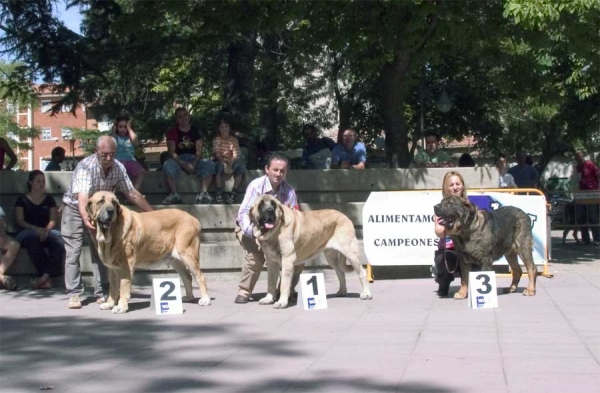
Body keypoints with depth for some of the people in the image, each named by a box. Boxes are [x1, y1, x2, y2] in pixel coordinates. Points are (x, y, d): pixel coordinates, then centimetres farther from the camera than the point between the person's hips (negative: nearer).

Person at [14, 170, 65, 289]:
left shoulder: (49, 199, 21)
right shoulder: (22, 200, 13)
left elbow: (54, 220, 10)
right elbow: (20, 221, 2)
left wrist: (46, 229, -13)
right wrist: (36, 229, -16)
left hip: (46, 232, 2)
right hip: (28, 232, -2)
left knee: (60, 243, -34)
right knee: (33, 241, -41)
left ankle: (44, 276, -39)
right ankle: (47, 278, -39)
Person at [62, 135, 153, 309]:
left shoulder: (118, 168, -15)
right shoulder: (86, 167, -31)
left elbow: (132, 193, -6)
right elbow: (82, 197, -44)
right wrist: (85, 218, -61)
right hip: (75, 209, -5)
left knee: (100, 252, 4)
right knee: (73, 252, -9)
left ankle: (101, 293, 9)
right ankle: (74, 295, -8)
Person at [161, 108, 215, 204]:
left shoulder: (196, 132, 8)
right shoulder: (172, 132, 3)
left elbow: (199, 151, -2)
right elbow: (172, 152, -7)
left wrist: (194, 163, -22)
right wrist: (183, 164, -24)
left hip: (194, 159, 2)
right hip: (178, 160, -1)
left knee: (209, 164, -28)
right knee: (168, 165, -36)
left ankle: (202, 194, -35)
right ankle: (174, 194, -32)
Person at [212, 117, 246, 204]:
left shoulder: (234, 140, 1)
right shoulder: (216, 140, 0)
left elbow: (236, 155, -9)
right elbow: (216, 154, -11)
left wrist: (230, 164, -29)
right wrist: (224, 162, -29)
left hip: (232, 162, 2)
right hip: (220, 161, -2)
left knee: (241, 163, -29)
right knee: (220, 165, -36)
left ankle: (233, 193, -26)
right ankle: (219, 193, -30)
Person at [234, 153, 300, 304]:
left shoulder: (289, 192, -12)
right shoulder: (256, 186, -24)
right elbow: (243, 213, -32)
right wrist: (252, 231, -51)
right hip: (249, 229, -4)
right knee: (256, 255, -33)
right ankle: (244, 292, -14)